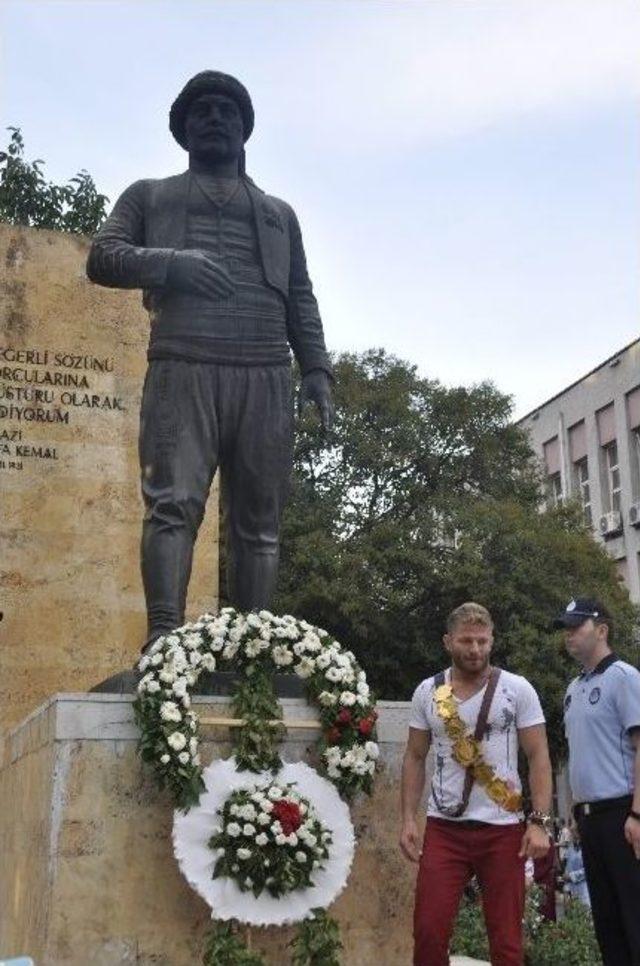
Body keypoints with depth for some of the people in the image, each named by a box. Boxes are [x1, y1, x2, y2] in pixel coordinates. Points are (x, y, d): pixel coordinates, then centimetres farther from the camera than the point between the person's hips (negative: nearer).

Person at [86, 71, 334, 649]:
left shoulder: (279, 213, 30)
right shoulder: (150, 196, 24)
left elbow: (301, 302, 22)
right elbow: (101, 258, 10)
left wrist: (316, 369, 6)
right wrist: (167, 261, -9)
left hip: (265, 375, 2)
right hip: (182, 367, -2)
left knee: (258, 522, -5)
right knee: (173, 503, -17)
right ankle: (164, 637, -23)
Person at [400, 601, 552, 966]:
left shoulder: (517, 689, -3)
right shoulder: (427, 692, 4)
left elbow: (539, 757, -3)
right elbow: (415, 758, 10)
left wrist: (540, 822, -11)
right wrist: (408, 819, 1)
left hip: (503, 828, -1)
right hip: (444, 827, 2)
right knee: (429, 932, 0)